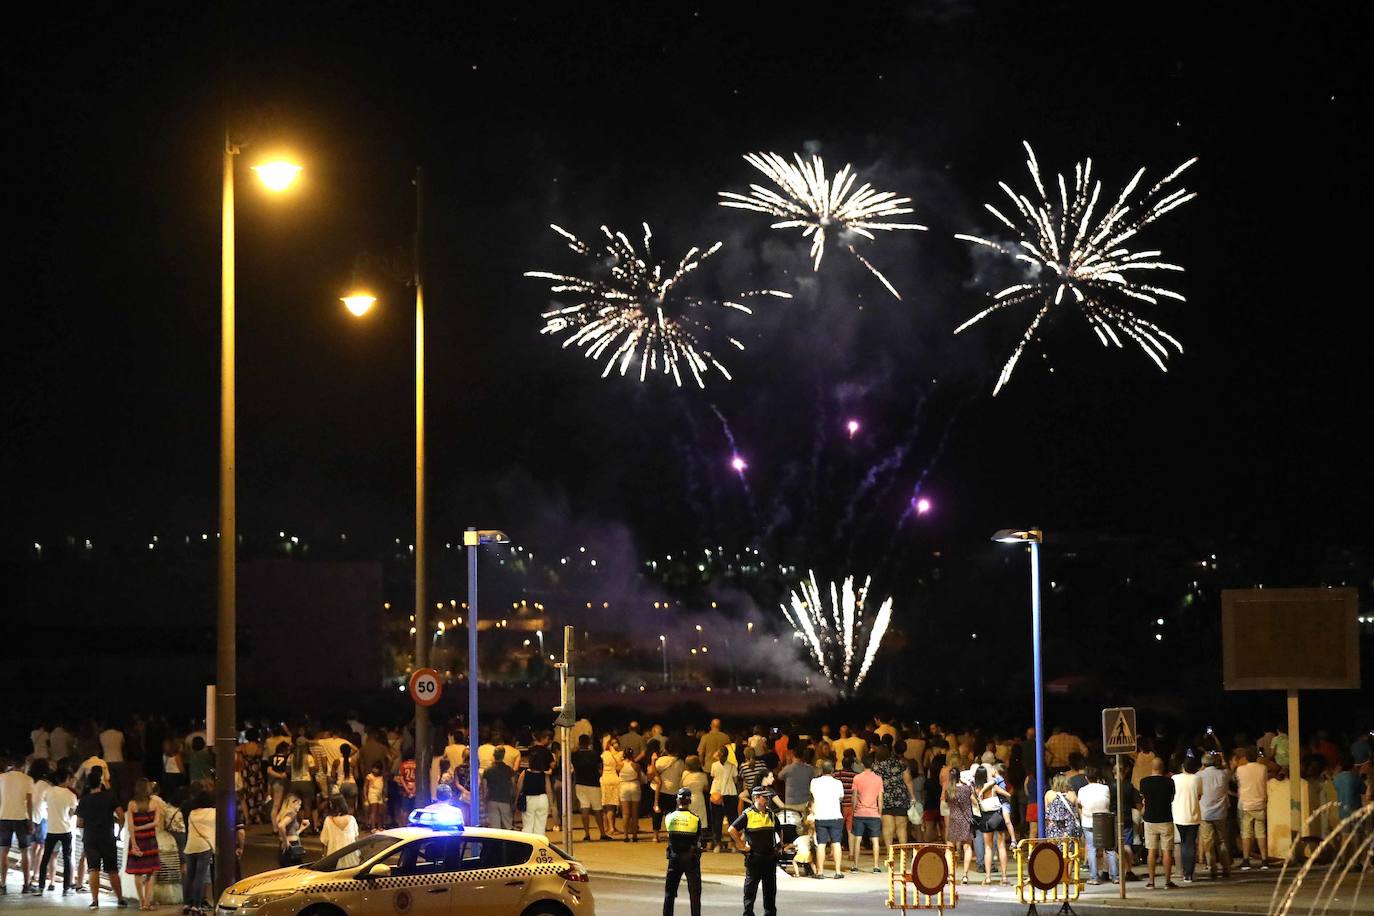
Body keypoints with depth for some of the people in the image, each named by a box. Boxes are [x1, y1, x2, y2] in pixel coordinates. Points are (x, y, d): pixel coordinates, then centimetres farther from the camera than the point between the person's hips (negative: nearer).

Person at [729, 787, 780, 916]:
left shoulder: (771, 815, 10)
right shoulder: (748, 815, -9)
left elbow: (777, 830, 26)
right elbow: (732, 830, -13)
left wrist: (775, 845, 14)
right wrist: (742, 845, -12)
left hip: (770, 857, 6)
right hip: (754, 856, -6)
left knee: (770, 889, 10)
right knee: (750, 889, 1)